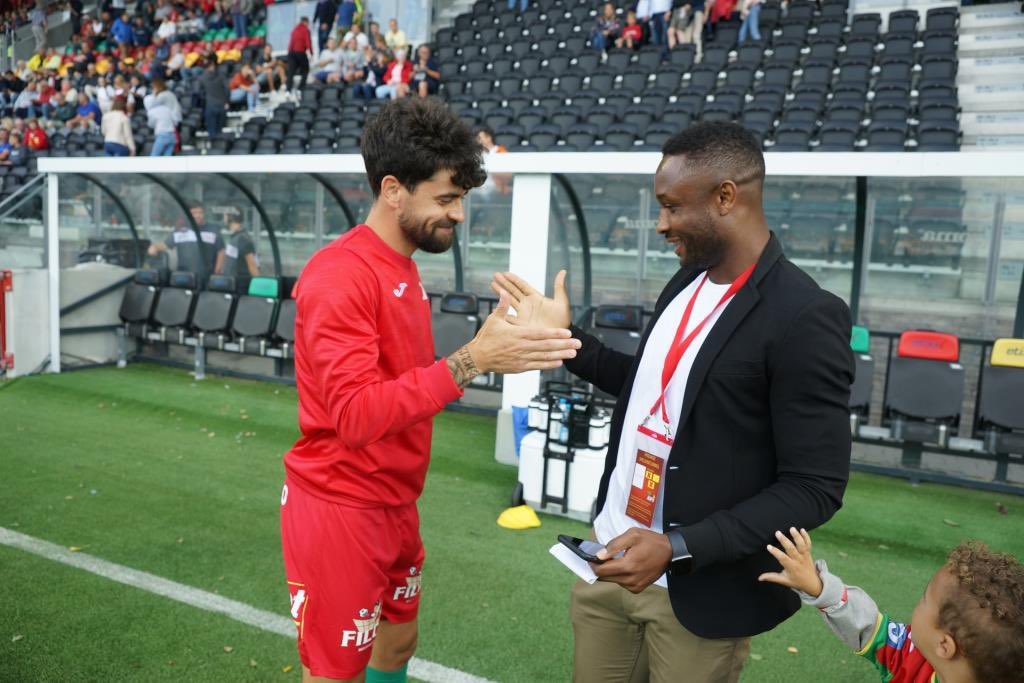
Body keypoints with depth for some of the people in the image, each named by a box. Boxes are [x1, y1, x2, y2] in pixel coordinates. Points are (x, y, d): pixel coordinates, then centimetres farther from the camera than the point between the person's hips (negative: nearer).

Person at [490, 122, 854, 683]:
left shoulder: (805, 317, -19)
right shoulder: (687, 282, 4)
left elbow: (815, 488, -18)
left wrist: (677, 549, -23)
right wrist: (566, 339, 8)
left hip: (699, 592, -6)